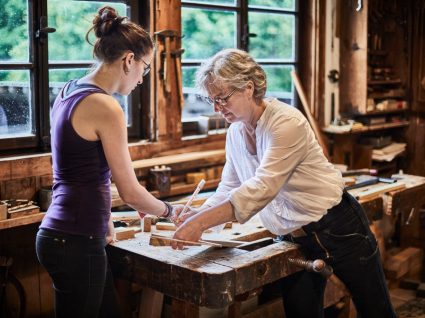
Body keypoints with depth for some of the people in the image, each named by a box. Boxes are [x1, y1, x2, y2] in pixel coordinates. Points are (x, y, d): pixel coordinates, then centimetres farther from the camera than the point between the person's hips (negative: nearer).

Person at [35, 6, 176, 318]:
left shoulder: (69, 93, 8)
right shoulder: (106, 107, -18)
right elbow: (131, 192, -14)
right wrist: (169, 210, 3)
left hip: (62, 233, 9)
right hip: (76, 243, -9)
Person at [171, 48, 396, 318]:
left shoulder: (287, 123, -23)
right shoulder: (235, 133, 2)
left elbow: (262, 188, -33)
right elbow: (229, 190, 5)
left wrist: (202, 222, -39)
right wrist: (198, 215, -16)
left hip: (337, 229, -6)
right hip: (293, 239, 7)